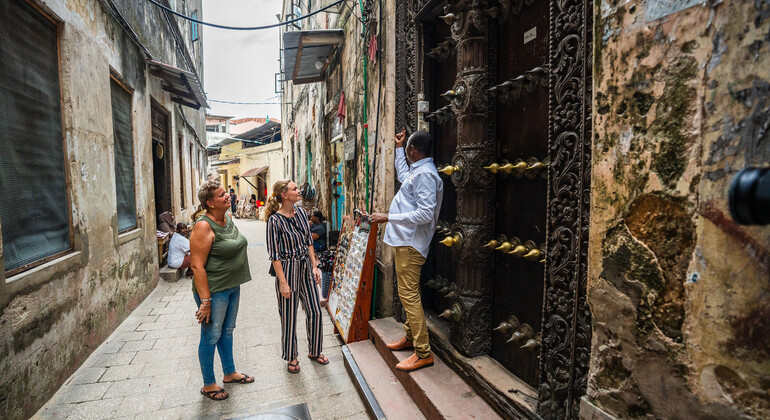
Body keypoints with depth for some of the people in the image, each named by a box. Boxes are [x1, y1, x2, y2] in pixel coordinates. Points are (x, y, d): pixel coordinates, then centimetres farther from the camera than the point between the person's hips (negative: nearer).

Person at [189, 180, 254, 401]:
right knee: (211, 337, 7)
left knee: (227, 331, 21)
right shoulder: (204, 227, -21)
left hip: (232, 286, 8)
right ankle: (208, 384, 26)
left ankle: (230, 373, 38)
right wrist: (205, 300, -23)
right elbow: (197, 266, -22)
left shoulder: (228, 219, 6)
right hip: (213, 290, -8)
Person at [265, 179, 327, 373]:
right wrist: (283, 282, -15)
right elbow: (275, 255, -14)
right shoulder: (275, 220, -16)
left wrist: (314, 266, 7)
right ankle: (291, 357, 29)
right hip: (288, 270, -6)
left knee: (315, 311, 10)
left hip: (306, 268, 6)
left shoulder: (301, 212, 3)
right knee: (289, 317, 8)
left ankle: (315, 351, 32)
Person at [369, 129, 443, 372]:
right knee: (408, 293, 18)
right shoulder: (416, 171, 16)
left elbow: (425, 214, -25)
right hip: (405, 241, 11)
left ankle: (424, 353, -1)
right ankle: (410, 338, 32)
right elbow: (402, 175, 41)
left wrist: (388, 218, -23)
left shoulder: (425, 174, -17)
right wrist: (398, 148, 41)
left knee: (409, 294, -9)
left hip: (411, 244, -11)